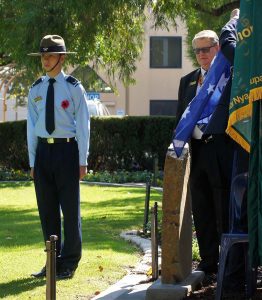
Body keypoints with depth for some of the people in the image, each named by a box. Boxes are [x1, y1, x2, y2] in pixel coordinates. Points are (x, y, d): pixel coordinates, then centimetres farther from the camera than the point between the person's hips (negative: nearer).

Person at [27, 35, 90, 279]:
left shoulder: (74, 88, -3)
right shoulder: (36, 90, 8)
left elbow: (83, 125, -2)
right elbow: (32, 126, 10)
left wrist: (82, 161, -6)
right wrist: (32, 162, 6)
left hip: (67, 149, -4)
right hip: (43, 150, 4)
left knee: (70, 208, 1)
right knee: (47, 209, 8)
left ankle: (69, 263, 10)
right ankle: (54, 260, 18)